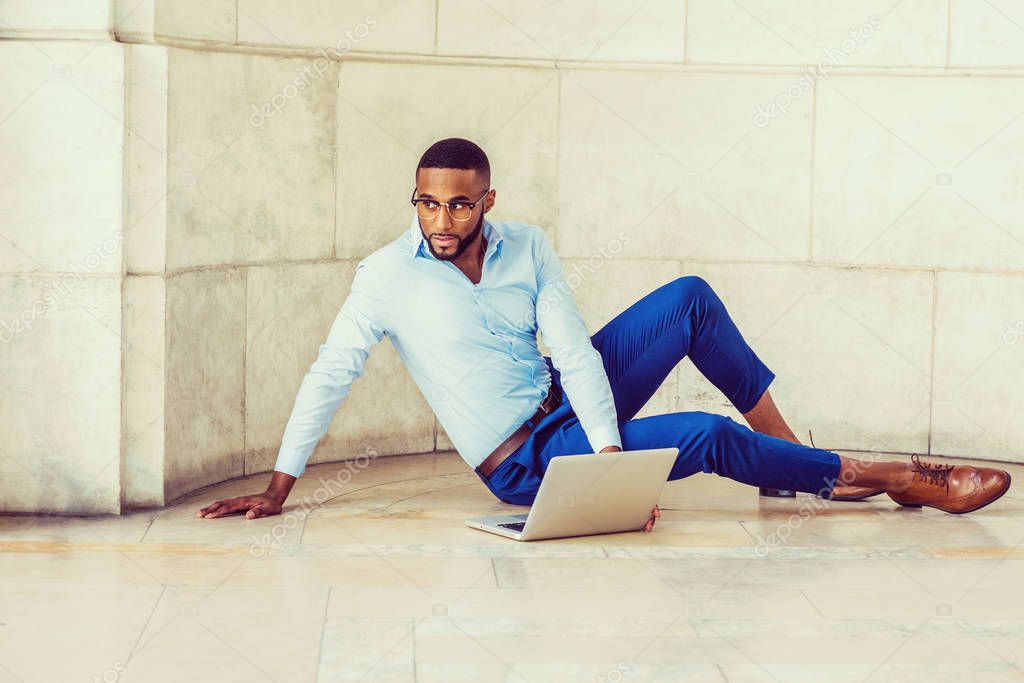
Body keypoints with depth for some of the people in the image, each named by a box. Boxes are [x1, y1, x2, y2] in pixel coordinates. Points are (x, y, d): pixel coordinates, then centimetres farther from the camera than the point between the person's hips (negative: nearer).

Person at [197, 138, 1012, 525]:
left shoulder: (527, 247, -4)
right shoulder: (388, 276, -16)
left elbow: (575, 352, -10)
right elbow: (329, 376, -13)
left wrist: (612, 455, -23)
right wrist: (278, 486, -15)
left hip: (567, 398, 6)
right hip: (523, 463, -5)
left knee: (691, 297, -4)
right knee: (710, 437, -22)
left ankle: (791, 452, 6)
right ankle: (897, 477, -7)